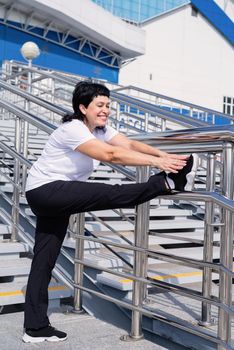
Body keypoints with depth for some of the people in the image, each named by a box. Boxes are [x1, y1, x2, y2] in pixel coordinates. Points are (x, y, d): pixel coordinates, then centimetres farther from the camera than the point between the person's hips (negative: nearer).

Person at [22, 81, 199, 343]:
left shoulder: (100, 128, 8)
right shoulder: (72, 129, -20)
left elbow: (129, 144, -7)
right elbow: (111, 155, -32)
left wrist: (163, 155, -22)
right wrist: (157, 162, -34)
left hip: (57, 198, 9)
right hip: (45, 190, -9)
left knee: (44, 260, 8)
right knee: (112, 195, -24)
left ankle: (35, 328, 12)